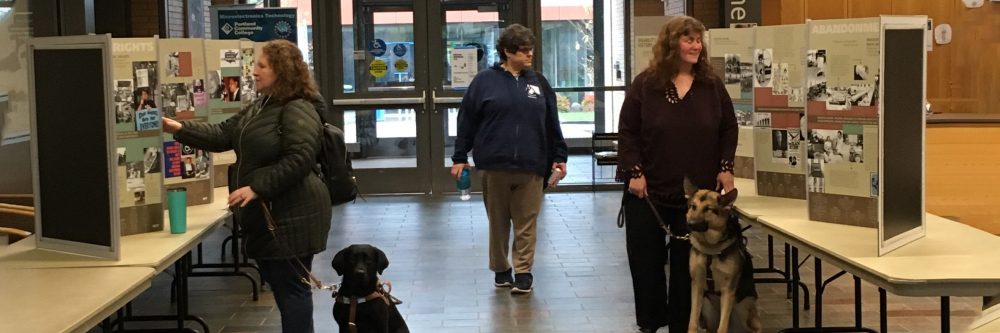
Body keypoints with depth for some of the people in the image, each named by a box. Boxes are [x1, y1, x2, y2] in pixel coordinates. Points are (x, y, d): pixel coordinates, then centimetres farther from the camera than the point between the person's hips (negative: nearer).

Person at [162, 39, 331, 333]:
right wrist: (179, 129, 3)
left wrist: (256, 188, -25)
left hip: (291, 216, -10)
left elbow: (299, 160, -25)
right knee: (277, 283, 16)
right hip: (267, 213, 10)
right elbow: (223, 135, 14)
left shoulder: (298, 110, -16)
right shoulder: (259, 108, 15)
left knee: (291, 286, -3)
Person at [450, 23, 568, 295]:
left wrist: (559, 157, 10)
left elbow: (552, 123, 13)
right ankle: (500, 270, 23)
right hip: (494, 165, -1)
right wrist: (459, 157, 2)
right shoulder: (485, 81, 1)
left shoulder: (538, 82, 9)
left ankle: (523, 272, 9)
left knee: (526, 223, 2)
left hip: (531, 167, 2)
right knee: (498, 222, 10)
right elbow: (467, 121, 2)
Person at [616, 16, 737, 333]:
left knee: (687, 262, 7)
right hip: (649, 189, -1)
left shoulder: (712, 85, 4)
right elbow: (627, 132, -3)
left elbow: (728, 129, 8)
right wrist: (634, 171, -10)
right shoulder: (645, 84, -3)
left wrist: (725, 168, -1)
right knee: (646, 259, 5)